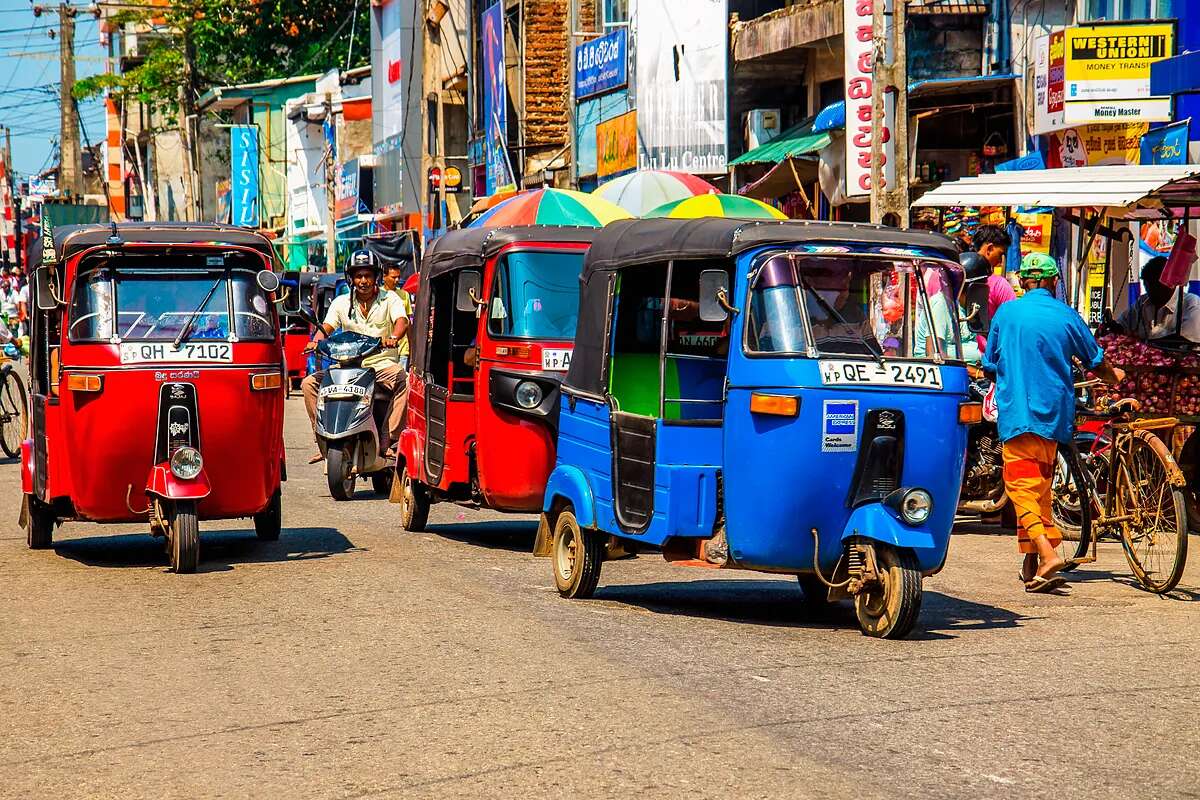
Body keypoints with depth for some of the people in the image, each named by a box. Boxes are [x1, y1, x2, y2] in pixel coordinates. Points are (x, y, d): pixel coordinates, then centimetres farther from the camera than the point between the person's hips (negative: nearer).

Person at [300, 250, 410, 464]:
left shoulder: (389, 300, 4)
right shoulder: (342, 302, 12)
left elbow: (402, 321, -13)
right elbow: (327, 326, 0)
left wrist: (393, 338, -36)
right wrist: (316, 341, -24)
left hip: (382, 364, -3)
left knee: (403, 379, -35)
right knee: (309, 383, -15)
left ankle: (392, 438, -33)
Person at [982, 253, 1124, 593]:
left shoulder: (1006, 312, -1)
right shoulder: (1067, 316, 4)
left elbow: (990, 363, 8)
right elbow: (1096, 363, 17)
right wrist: (1115, 377, 39)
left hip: (1017, 411, -3)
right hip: (1055, 412, 3)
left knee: (1022, 485, -7)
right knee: (1041, 484, 15)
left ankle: (1047, 553, -26)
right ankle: (1033, 562, 19)